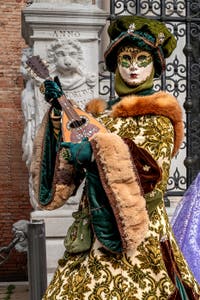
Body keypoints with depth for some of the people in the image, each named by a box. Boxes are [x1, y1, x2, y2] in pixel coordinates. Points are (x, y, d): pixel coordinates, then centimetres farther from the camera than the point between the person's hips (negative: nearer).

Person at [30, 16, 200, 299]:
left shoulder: (158, 113, -2)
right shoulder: (100, 111, 12)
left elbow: (154, 171, -16)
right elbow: (69, 163, 7)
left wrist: (100, 150, -25)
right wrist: (60, 110, 2)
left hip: (139, 231, -5)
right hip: (93, 229, 5)